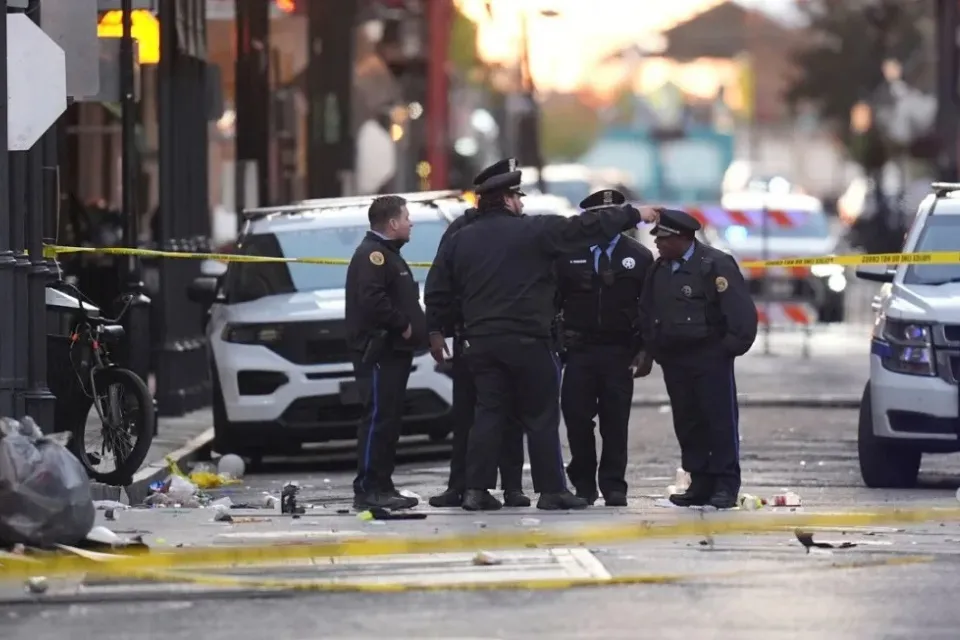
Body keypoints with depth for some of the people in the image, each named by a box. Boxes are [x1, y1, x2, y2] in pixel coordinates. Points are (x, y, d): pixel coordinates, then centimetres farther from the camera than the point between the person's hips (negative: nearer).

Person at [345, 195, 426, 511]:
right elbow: (372, 299, -25)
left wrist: (415, 328, 12)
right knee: (378, 418, -13)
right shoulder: (372, 254, -11)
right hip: (377, 350, -11)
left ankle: (383, 486, 15)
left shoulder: (387, 254, 23)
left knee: (389, 420, 11)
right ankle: (368, 490, -14)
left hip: (395, 351, 11)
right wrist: (402, 324, -18)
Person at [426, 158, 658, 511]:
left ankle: (476, 489, -1)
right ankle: (551, 490, 3)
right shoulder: (534, 231, -6)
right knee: (541, 416, 3)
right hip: (527, 340, -4)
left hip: (480, 341, 4)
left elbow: (438, 293, 9)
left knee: (488, 413, 6)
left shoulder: (459, 241, 8)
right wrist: (633, 215, 2)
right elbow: (585, 227, -6)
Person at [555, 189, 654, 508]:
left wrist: (645, 350, -2)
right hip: (579, 350, 0)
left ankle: (614, 486, 5)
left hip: (620, 352, 0)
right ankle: (584, 484, 9)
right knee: (576, 417, -3)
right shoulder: (568, 254, 4)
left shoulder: (639, 257, 5)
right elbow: (553, 300, 6)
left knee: (615, 421, -1)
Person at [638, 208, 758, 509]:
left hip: (710, 358, -7)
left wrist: (732, 346, -12)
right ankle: (700, 483, 12)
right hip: (674, 360, 7)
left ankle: (726, 485, -2)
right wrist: (654, 348, 13)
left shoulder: (716, 265, -10)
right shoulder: (660, 269, 11)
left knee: (720, 420, -5)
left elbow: (741, 310, -13)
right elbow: (647, 312, 21)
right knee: (686, 423, 7)